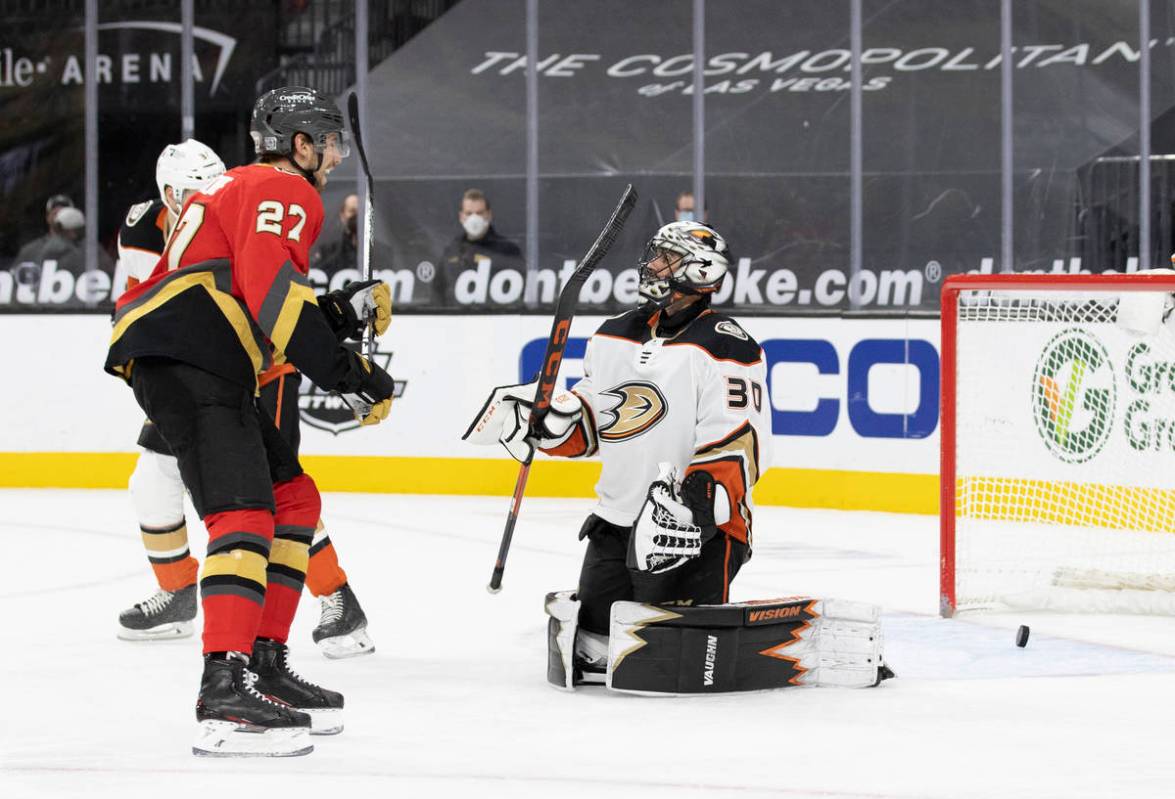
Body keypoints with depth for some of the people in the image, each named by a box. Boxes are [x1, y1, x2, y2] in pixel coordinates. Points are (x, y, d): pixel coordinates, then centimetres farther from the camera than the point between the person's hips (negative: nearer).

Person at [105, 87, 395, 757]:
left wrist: (347, 312, 17)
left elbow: (263, 317, 27)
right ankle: (226, 694, -34)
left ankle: (266, 665, 15)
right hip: (187, 357, -11)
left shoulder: (246, 188, 31)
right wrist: (348, 373, -17)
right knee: (244, 513, -22)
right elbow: (272, 291, -19)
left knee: (295, 498, 16)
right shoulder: (284, 192, -2)